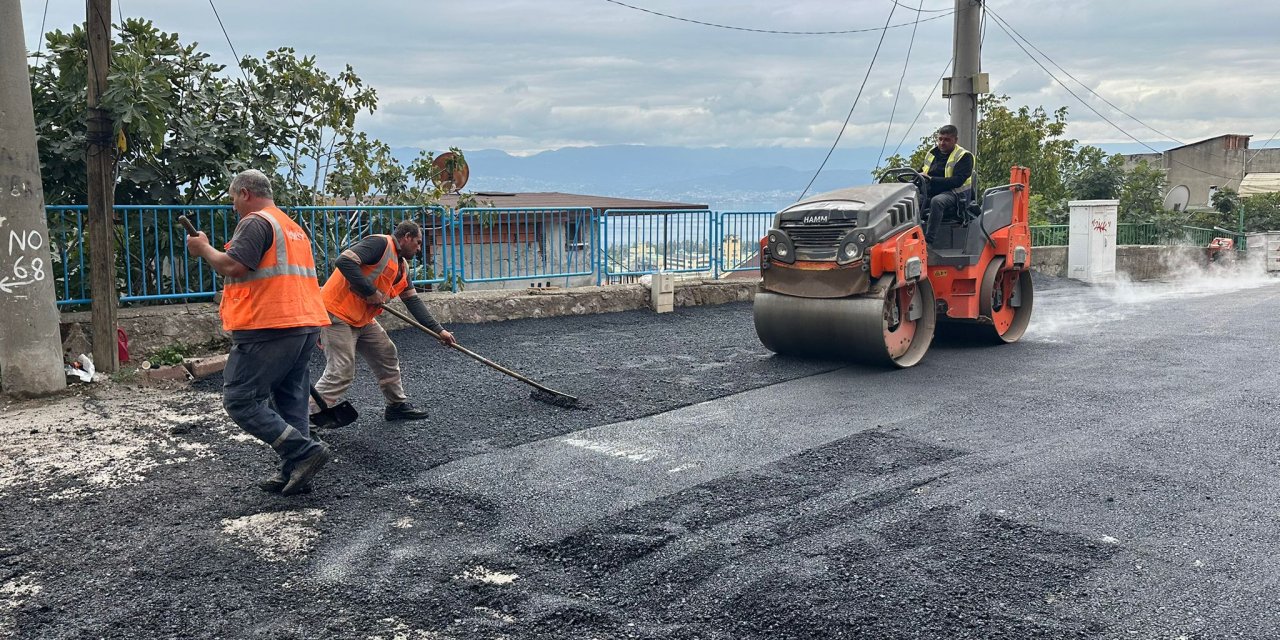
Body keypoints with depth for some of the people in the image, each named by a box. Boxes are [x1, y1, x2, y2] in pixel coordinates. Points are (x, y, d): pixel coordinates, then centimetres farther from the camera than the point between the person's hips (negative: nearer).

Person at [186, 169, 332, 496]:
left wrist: (203, 248, -1)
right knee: (290, 401, 12)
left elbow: (233, 266, -16)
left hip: (268, 328, -9)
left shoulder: (256, 222, -6)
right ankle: (294, 474, 13)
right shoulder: (293, 227, 23)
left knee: (240, 400, -4)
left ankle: (305, 451, -11)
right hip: (305, 325, 9)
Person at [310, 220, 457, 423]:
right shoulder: (380, 243, -14)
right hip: (337, 315, -10)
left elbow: (413, 301, 17)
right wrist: (371, 292, -22)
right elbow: (344, 261, -26)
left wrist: (438, 330, 11)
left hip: (363, 319, 10)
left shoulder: (402, 266, 15)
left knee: (387, 356, 16)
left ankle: (397, 405, 30)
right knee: (341, 372, -13)